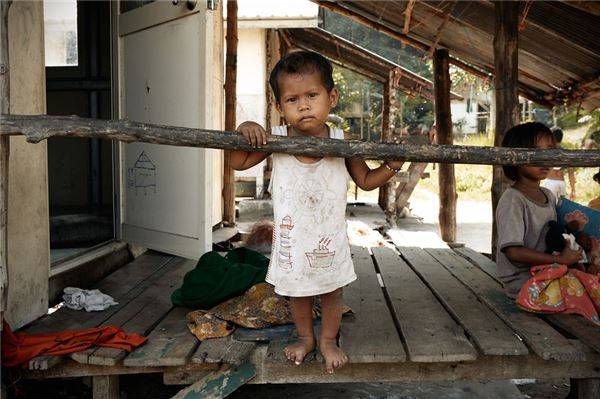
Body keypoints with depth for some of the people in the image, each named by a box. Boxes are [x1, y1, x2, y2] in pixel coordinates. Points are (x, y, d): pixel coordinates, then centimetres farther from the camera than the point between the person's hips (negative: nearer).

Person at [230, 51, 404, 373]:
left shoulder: (341, 141, -11)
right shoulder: (274, 140, -12)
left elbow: (366, 180, 0)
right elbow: (238, 163, -4)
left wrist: (391, 166, -17)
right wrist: (244, 131, -21)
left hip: (330, 236, 0)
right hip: (292, 238, 0)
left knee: (332, 291, 16)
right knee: (298, 293, 19)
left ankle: (328, 340, 40)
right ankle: (305, 338, 43)